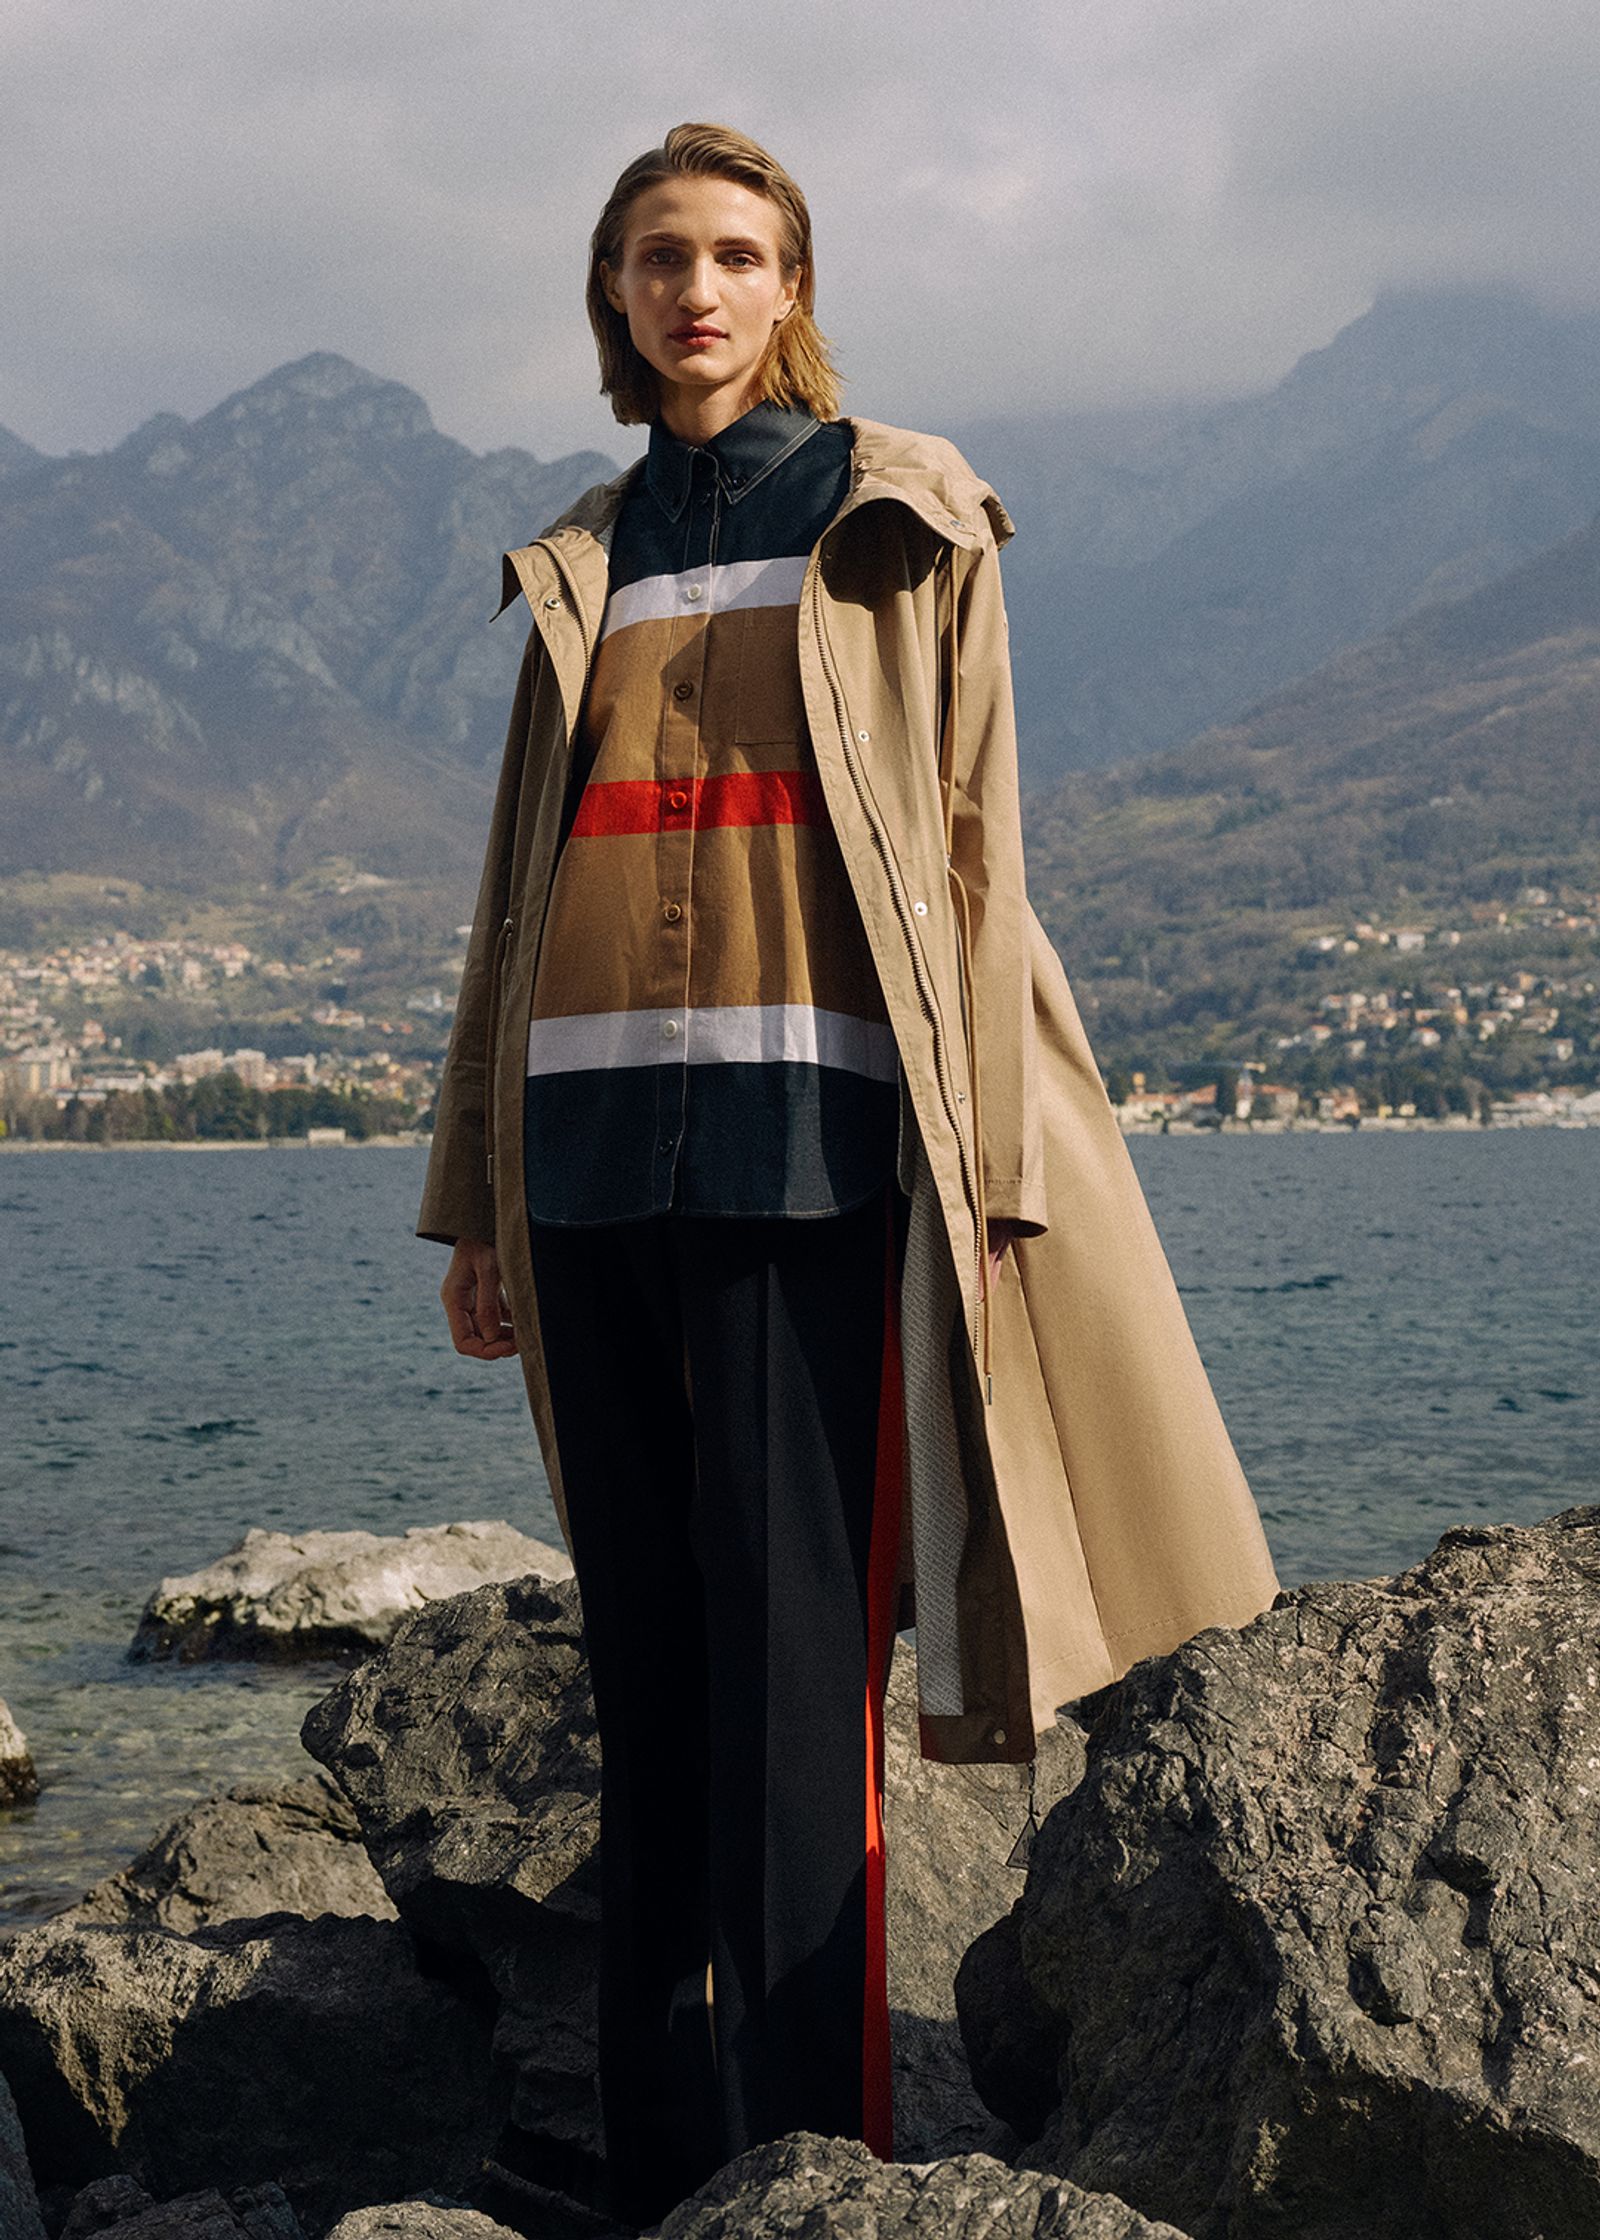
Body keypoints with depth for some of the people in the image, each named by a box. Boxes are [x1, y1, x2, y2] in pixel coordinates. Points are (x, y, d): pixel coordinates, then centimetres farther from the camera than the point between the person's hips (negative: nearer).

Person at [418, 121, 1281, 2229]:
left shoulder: (896, 520, 6)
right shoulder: (585, 559, 19)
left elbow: (972, 848, 0)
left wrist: (974, 1171, -9)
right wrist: (475, 1195, 15)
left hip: (802, 1125, -4)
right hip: (592, 1126, 5)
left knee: (792, 1654, -7)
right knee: (646, 1652, 6)